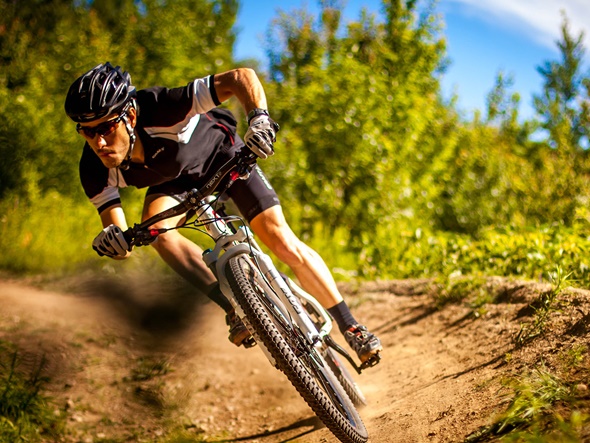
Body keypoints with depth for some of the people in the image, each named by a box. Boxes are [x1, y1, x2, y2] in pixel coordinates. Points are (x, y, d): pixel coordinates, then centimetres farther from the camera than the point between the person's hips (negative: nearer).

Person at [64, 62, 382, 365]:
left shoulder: (160, 109, -42)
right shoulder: (95, 170, -30)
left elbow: (241, 77, -42)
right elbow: (120, 237, -24)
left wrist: (259, 117, -61)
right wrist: (111, 240, -47)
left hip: (220, 154, -3)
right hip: (173, 180, 3)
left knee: (282, 242, -10)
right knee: (156, 230, -29)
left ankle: (350, 326, 5)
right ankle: (236, 309, -17)